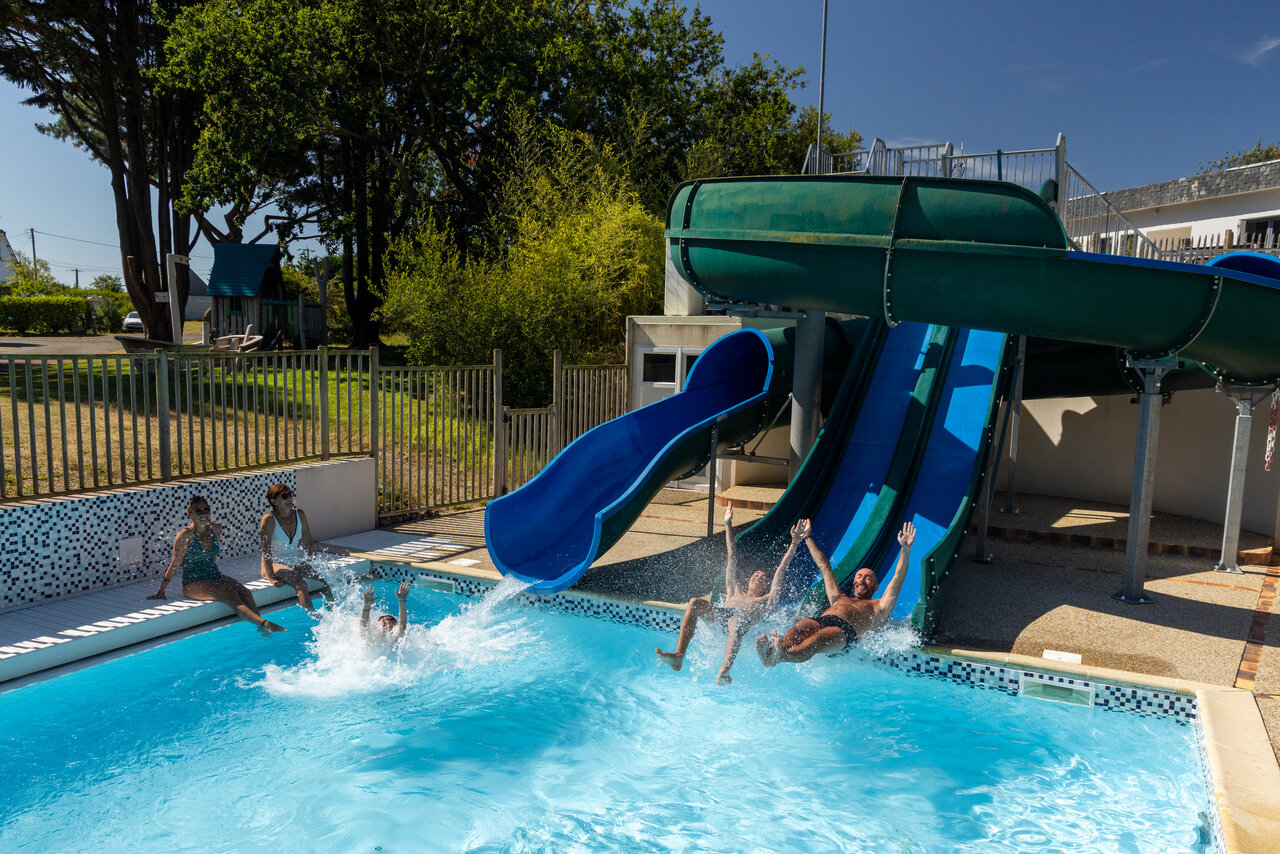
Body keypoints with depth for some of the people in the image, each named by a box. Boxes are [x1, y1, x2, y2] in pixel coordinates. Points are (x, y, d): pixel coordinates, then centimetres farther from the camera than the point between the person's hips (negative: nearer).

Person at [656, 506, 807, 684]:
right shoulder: (734, 592, 42)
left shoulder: (766, 601, 35)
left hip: (743, 619, -3)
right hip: (718, 615, 3)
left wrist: (795, 542, 23)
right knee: (695, 602, -28)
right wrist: (728, 525, 50)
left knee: (737, 619, -41)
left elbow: (781, 570, 29)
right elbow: (732, 557, 45)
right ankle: (678, 656, -43)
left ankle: (724, 672, -62)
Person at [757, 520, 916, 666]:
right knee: (799, 628, -34)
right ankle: (771, 648, -66)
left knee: (819, 638, -40)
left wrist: (905, 549, 12)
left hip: (846, 631, -4)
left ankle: (778, 656, -69)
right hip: (819, 621, 4)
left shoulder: (878, 607, 34)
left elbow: (898, 578, 23)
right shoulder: (839, 598, 44)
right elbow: (824, 566, 49)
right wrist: (807, 538, 55)